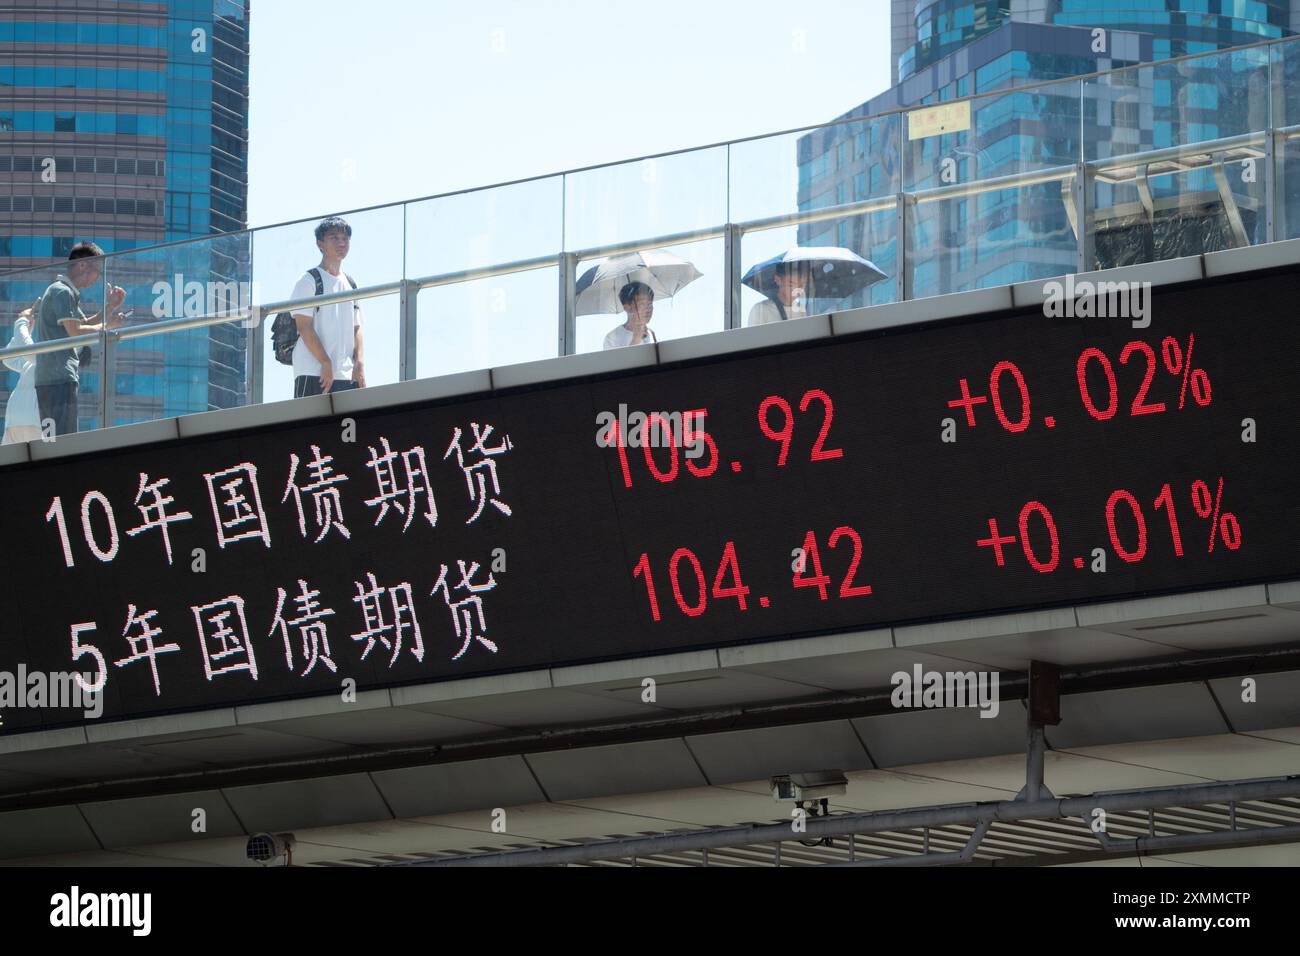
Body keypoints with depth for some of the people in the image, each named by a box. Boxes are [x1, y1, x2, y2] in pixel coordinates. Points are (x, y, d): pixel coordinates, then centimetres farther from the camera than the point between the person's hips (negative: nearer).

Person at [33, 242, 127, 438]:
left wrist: (110, 307, 15)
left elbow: (85, 324, 26)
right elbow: (75, 331, -15)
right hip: (59, 379, -11)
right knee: (63, 443, -15)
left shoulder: (68, 293, 24)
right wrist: (107, 326, -4)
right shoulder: (62, 291, -8)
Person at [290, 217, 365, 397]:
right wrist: (326, 363, -15)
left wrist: (359, 362, 1)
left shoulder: (351, 285, 20)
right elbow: (304, 326, -8)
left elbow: (356, 328, 18)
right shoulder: (309, 281, 0)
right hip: (313, 373, -6)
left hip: (348, 375, 6)